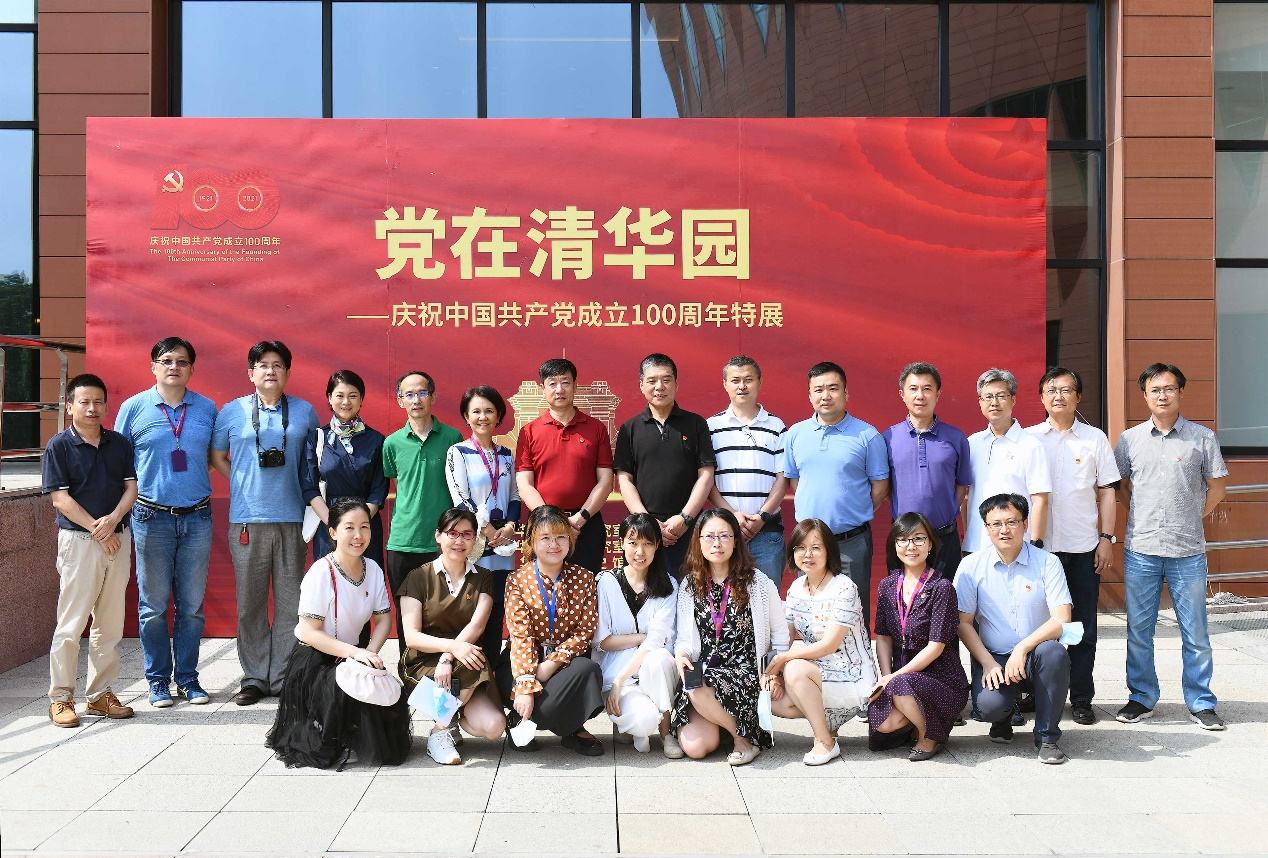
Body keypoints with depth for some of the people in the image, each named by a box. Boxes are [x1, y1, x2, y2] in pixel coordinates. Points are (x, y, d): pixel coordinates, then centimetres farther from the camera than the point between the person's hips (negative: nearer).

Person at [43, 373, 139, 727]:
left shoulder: (119, 443, 10)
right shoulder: (59, 446, -3)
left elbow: (131, 486, 6)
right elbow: (60, 499, -8)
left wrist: (113, 520, -12)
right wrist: (97, 530, -12)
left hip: (117, 538, 5)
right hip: (78, 539, -4)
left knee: (110, 623, 9)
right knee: (71, 624, -2)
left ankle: (101, 694, 19)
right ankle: (61, 698, 9)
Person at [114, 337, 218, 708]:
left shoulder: (207, 408, 7)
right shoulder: (134, 407, 2)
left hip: (197, 517, 2)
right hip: (152, 517, -1)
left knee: (192, 604, 6)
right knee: (153, 605, 4)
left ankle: (187, 677, 18)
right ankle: (158, 680, 16)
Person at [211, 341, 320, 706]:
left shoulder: (305, 412, 9)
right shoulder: (232, 412, 7)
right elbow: (216, 457, 16)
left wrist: (309, 492, 5)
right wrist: (242, 483, 6)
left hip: (292, 519, 0)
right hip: (247, 520, 0)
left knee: (290, 602, 2)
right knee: (249, 603, 3)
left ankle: (284, 678, 11)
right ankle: (254, 678, 14)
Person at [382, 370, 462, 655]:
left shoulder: (452, 438, 1)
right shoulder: (392, 443, 6)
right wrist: (409, 512, 10)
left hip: (442, 541, -2)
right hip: (402, 542, 2)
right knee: (405, 615, 9)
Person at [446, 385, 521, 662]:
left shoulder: (506, 455, 14)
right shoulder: (458, 452, 0)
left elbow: (514, 496, 13)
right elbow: (460, 498, -8)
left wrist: (509, 527, -5)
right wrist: (489, 531, -10)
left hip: (503, 544, 4)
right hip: (472, 543, -4)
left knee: (496, 614, 5)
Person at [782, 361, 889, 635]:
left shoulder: (867, 435, -4)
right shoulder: (796, 434, 6)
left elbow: (880, 486, 0)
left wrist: (855, 516, 0)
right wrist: (811, 511, 6)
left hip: (852, 541, -3)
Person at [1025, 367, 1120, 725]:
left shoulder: (1095, 438, 6)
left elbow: (1107, 493, 7)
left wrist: (1107, 538, 0)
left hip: (1083, 547, 0)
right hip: (1038, 546, 0)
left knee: (1083, 628, 5)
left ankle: (1081, 699, 16)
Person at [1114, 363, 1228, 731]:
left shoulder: (1202, 437, 2)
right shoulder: (1129, 439, 5)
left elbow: (1217, 488, 9)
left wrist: (1191, 519, 5)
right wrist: (1145, 519, 7)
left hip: (1189, 552, -1)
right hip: (1141, 551, 1)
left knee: (1195, 633, 5)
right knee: (1138, 630, 7)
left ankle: (1201, 703, 18)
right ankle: (1142, 697, 20)